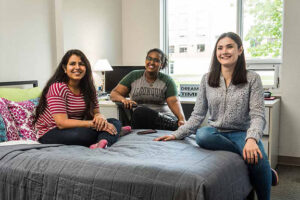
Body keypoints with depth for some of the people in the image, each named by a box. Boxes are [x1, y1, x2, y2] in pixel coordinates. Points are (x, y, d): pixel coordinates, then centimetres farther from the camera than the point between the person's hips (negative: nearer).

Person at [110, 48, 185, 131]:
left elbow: (174, 102, -6)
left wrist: (182, 119, -27)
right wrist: (123, 99, -18)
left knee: (140, 112, -33)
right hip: (138, 118, 2)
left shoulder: (167, 80, 7)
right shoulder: (133, 76, 10)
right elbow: (114, 94, 7)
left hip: (164, 117, -1)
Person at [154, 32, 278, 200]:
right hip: (216, 132, 3)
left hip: (241, 133, -2)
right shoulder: (207, 79, 6)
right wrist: (177, 135, -3)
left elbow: (257, 115, -9)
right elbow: (198, 115, 8)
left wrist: (251, 139, -29)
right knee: (202, 135, -34)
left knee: (258, 159, -34)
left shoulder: (252, 79, -1)